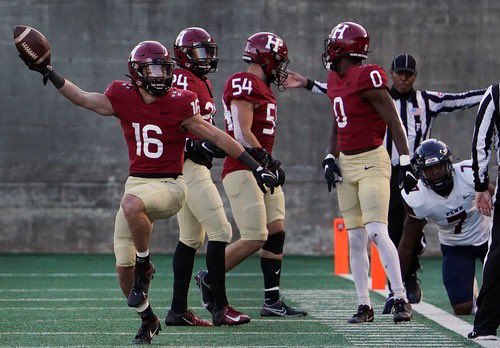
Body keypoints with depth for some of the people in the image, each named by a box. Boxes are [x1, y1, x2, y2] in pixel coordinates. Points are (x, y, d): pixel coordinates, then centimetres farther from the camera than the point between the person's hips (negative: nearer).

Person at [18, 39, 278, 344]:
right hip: (137, 182, 5)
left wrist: (255, 166, -5)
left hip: (170, 185, -5)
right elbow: (83, 99, 10)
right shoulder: (123, 98, -1)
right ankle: (149, 321, 26)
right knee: (124, 267, 1)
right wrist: (47, 72, 7)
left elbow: (217, 137, -6)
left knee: (132, 204, -38)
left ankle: (145, 267, -14)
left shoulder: (178, 104, -10)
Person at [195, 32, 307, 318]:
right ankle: (209, 279, 7)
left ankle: (272, 301, 8)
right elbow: (242, 134, -18)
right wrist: (266, 161, -17)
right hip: (243, 171, -10)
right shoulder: (245, 84, -13)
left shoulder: (261, 88, 18)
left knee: (276, 233, 5)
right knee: (254, 239, -11)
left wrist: (271, 164, 14)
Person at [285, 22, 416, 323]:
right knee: (356, 239, 6)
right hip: (346, 163, 8)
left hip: (372, 162, -8)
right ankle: (364, 306, 8)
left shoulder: (368, 78, -14)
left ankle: (402, 300, -14)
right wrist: (330, 159, 9)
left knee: (377, 232, -17)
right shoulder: (336, 80, 11)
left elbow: (394, 122, -13)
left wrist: (406, 163, -16)